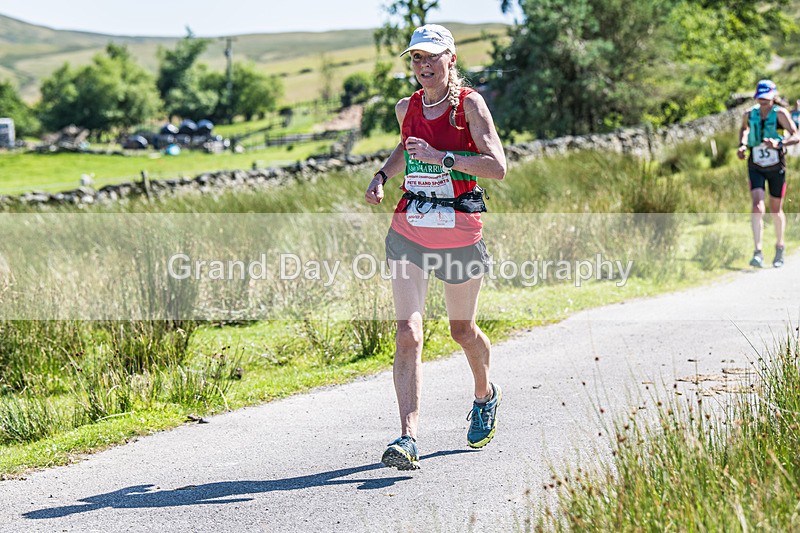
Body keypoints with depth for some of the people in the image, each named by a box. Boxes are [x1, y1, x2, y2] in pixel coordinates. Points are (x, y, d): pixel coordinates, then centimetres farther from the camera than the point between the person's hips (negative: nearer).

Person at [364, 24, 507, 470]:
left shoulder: (470, 104, -8)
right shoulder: (407, 108, 6)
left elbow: (498, 167, -17)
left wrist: (440, 157, -24)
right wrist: (382, 176, 11)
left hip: (460, 233, -3)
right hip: (409, 232, 3)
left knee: (463, 330, 15)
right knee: (408, 334, -12)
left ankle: (486, 396, 47)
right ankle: (408, 439, -17)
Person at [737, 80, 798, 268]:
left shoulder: (780, 113, -14)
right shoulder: (750, 114, -3)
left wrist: (779, 143, -38)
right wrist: (742, 145, 2)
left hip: (776, 168, -1)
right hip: (756, 167, 1)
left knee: (776, 210, 11)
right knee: (757, 206, -17)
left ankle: (779, 246, 37)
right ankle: (758, 253, -23)